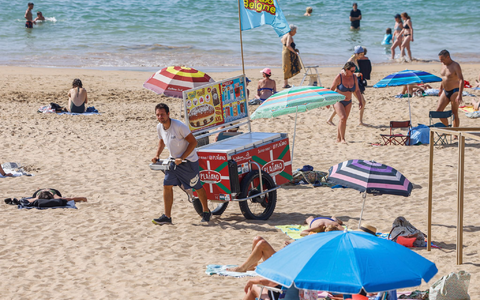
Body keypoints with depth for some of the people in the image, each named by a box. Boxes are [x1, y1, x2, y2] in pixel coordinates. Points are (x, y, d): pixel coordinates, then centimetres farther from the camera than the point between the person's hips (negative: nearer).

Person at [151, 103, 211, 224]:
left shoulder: (179, 126, -26)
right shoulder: (160, 127, -5)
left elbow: (193, 142, -21)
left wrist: (182, 158, -25)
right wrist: (157, 155, 2)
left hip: (188, 161, -6)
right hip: (173, 160, 6)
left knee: (197, 187, 8)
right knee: (167, 185, -6)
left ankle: (206, 212, 28)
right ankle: (167, 216, -3)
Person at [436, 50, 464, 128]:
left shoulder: (455, 66, -15)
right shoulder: (443, 65, 8)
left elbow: (461, 80, -22)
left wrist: (459, 95, -30)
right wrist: (441, 90, 26)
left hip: (454, 92, -7)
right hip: (445, 92, 8)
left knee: (455, 113, -2)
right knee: (438, 111, 0)